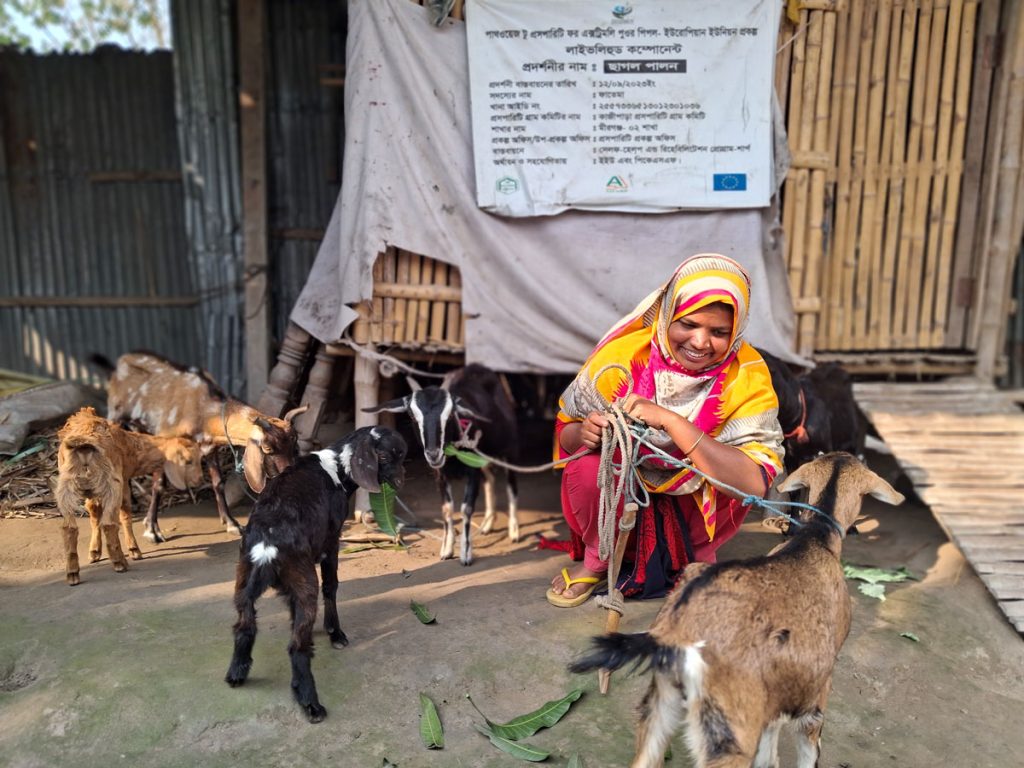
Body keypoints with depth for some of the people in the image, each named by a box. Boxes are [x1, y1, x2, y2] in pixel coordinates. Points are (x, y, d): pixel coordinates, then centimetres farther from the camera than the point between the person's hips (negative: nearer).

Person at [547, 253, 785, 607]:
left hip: (693, 510, 0)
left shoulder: (747, 378, -20)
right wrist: (585, 434, -32)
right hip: (620, 503, 0)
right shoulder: (622, 358, -20)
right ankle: (597, 561, 2)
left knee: (737, 476, -28)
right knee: (587, 467, -29)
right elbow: (565, 435, -8)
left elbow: (756, 482, -32)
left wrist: (670, 421, -39)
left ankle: (695, 561, 3)